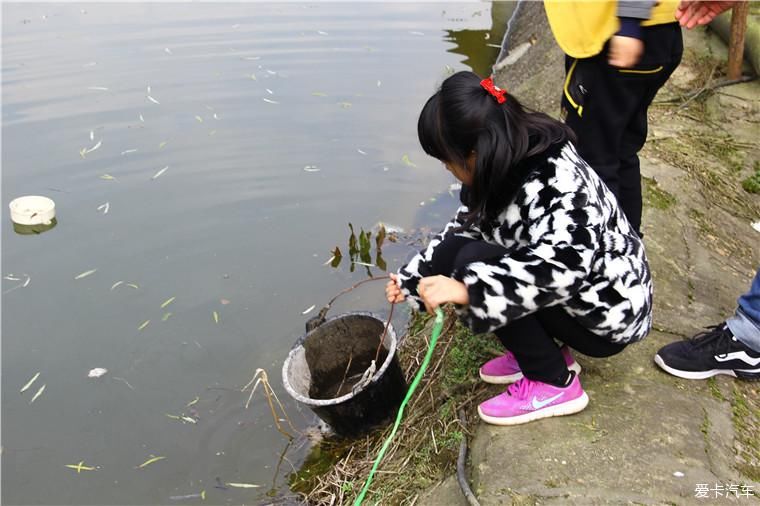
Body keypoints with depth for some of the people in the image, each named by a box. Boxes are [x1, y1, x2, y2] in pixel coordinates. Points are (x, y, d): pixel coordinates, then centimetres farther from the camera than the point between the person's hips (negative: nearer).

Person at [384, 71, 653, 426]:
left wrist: (466, 288, -45)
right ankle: (545, 350, 8)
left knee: (471, 263, -24)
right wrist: (412, 278, 5)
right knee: (455, 249, -4)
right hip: (573, 294, 9)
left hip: (607, 314, -8)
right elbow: (463, 230, 7)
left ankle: (555, 384, -8)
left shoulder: (556, 184, -29)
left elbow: (562, 268, -43)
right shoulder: (508, 167, -3)